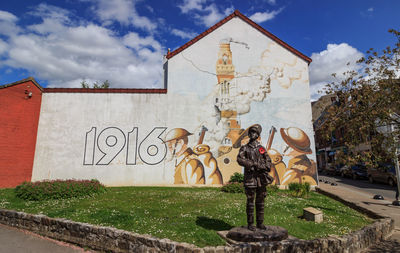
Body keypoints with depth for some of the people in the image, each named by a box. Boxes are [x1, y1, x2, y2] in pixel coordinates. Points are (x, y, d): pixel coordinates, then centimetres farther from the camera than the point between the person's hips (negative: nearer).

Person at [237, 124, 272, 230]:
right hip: (250, 177, -3)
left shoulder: (262, 148, 13)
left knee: (260, 201, 9)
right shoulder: (244, 148, 2)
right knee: (250, 201, 1)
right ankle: (250, 223, 11)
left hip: (261, 178, 3)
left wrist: (264, 167, -10)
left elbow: (268, 161, 11)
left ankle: (260, 223, 19)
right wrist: (254, 164, -19)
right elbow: (240, 160, -13)